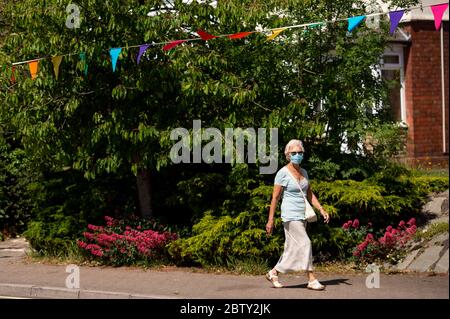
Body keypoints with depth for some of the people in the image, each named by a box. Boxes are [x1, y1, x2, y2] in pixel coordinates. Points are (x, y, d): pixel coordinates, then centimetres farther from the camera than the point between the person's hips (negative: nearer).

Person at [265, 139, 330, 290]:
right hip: (290, 215, -7)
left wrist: (322, 210, 2)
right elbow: (275, 198, -9)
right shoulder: (283, 173, -9)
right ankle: (312, 280, -10)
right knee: (305, 244, -13)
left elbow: (310, 194, 14)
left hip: (302, 215, 7)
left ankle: (273, 273, 21)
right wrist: (270, 220, -10)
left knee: (292, 248, 10)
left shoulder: (304, 172, 11)